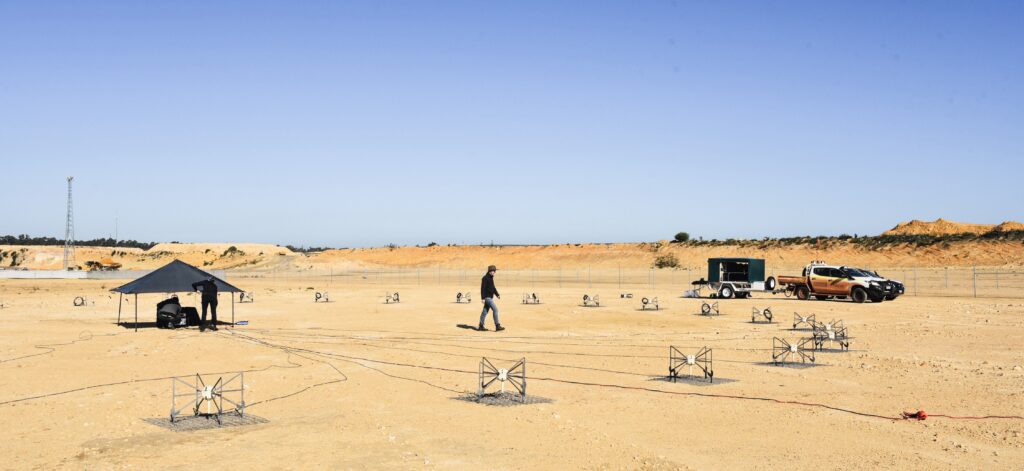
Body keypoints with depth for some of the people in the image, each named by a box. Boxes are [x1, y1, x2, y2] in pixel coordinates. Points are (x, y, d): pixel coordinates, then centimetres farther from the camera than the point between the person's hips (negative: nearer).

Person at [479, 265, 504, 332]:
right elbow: (483, 288, -18)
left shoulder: (491, 278, 14)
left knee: (485, 311, 11)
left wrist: (497, 295, 13)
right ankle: (497, 326, -13)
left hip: (490, 297, 9)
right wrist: (483, 298, -22)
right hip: (487, 297, -9)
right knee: (495, 309, -13)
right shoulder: (485, 278, -15)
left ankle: (481, 326, 17)